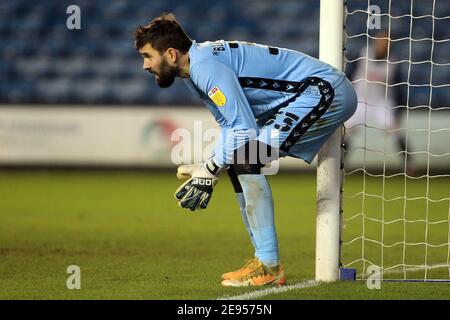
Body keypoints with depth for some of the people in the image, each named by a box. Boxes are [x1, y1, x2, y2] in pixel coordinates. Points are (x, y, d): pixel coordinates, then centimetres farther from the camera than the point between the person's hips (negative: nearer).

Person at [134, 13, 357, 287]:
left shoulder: (206, 66, -20)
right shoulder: (194, 71, 13)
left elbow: (244, 129, -24)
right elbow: (231, 125, 19)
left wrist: (209, 171, -16)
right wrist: (209, 173, 7)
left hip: (325, 90, -11)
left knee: (247, 159, -21)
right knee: (237, 162, 14)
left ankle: (269, 267, -20)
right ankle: (266, 262, 17)